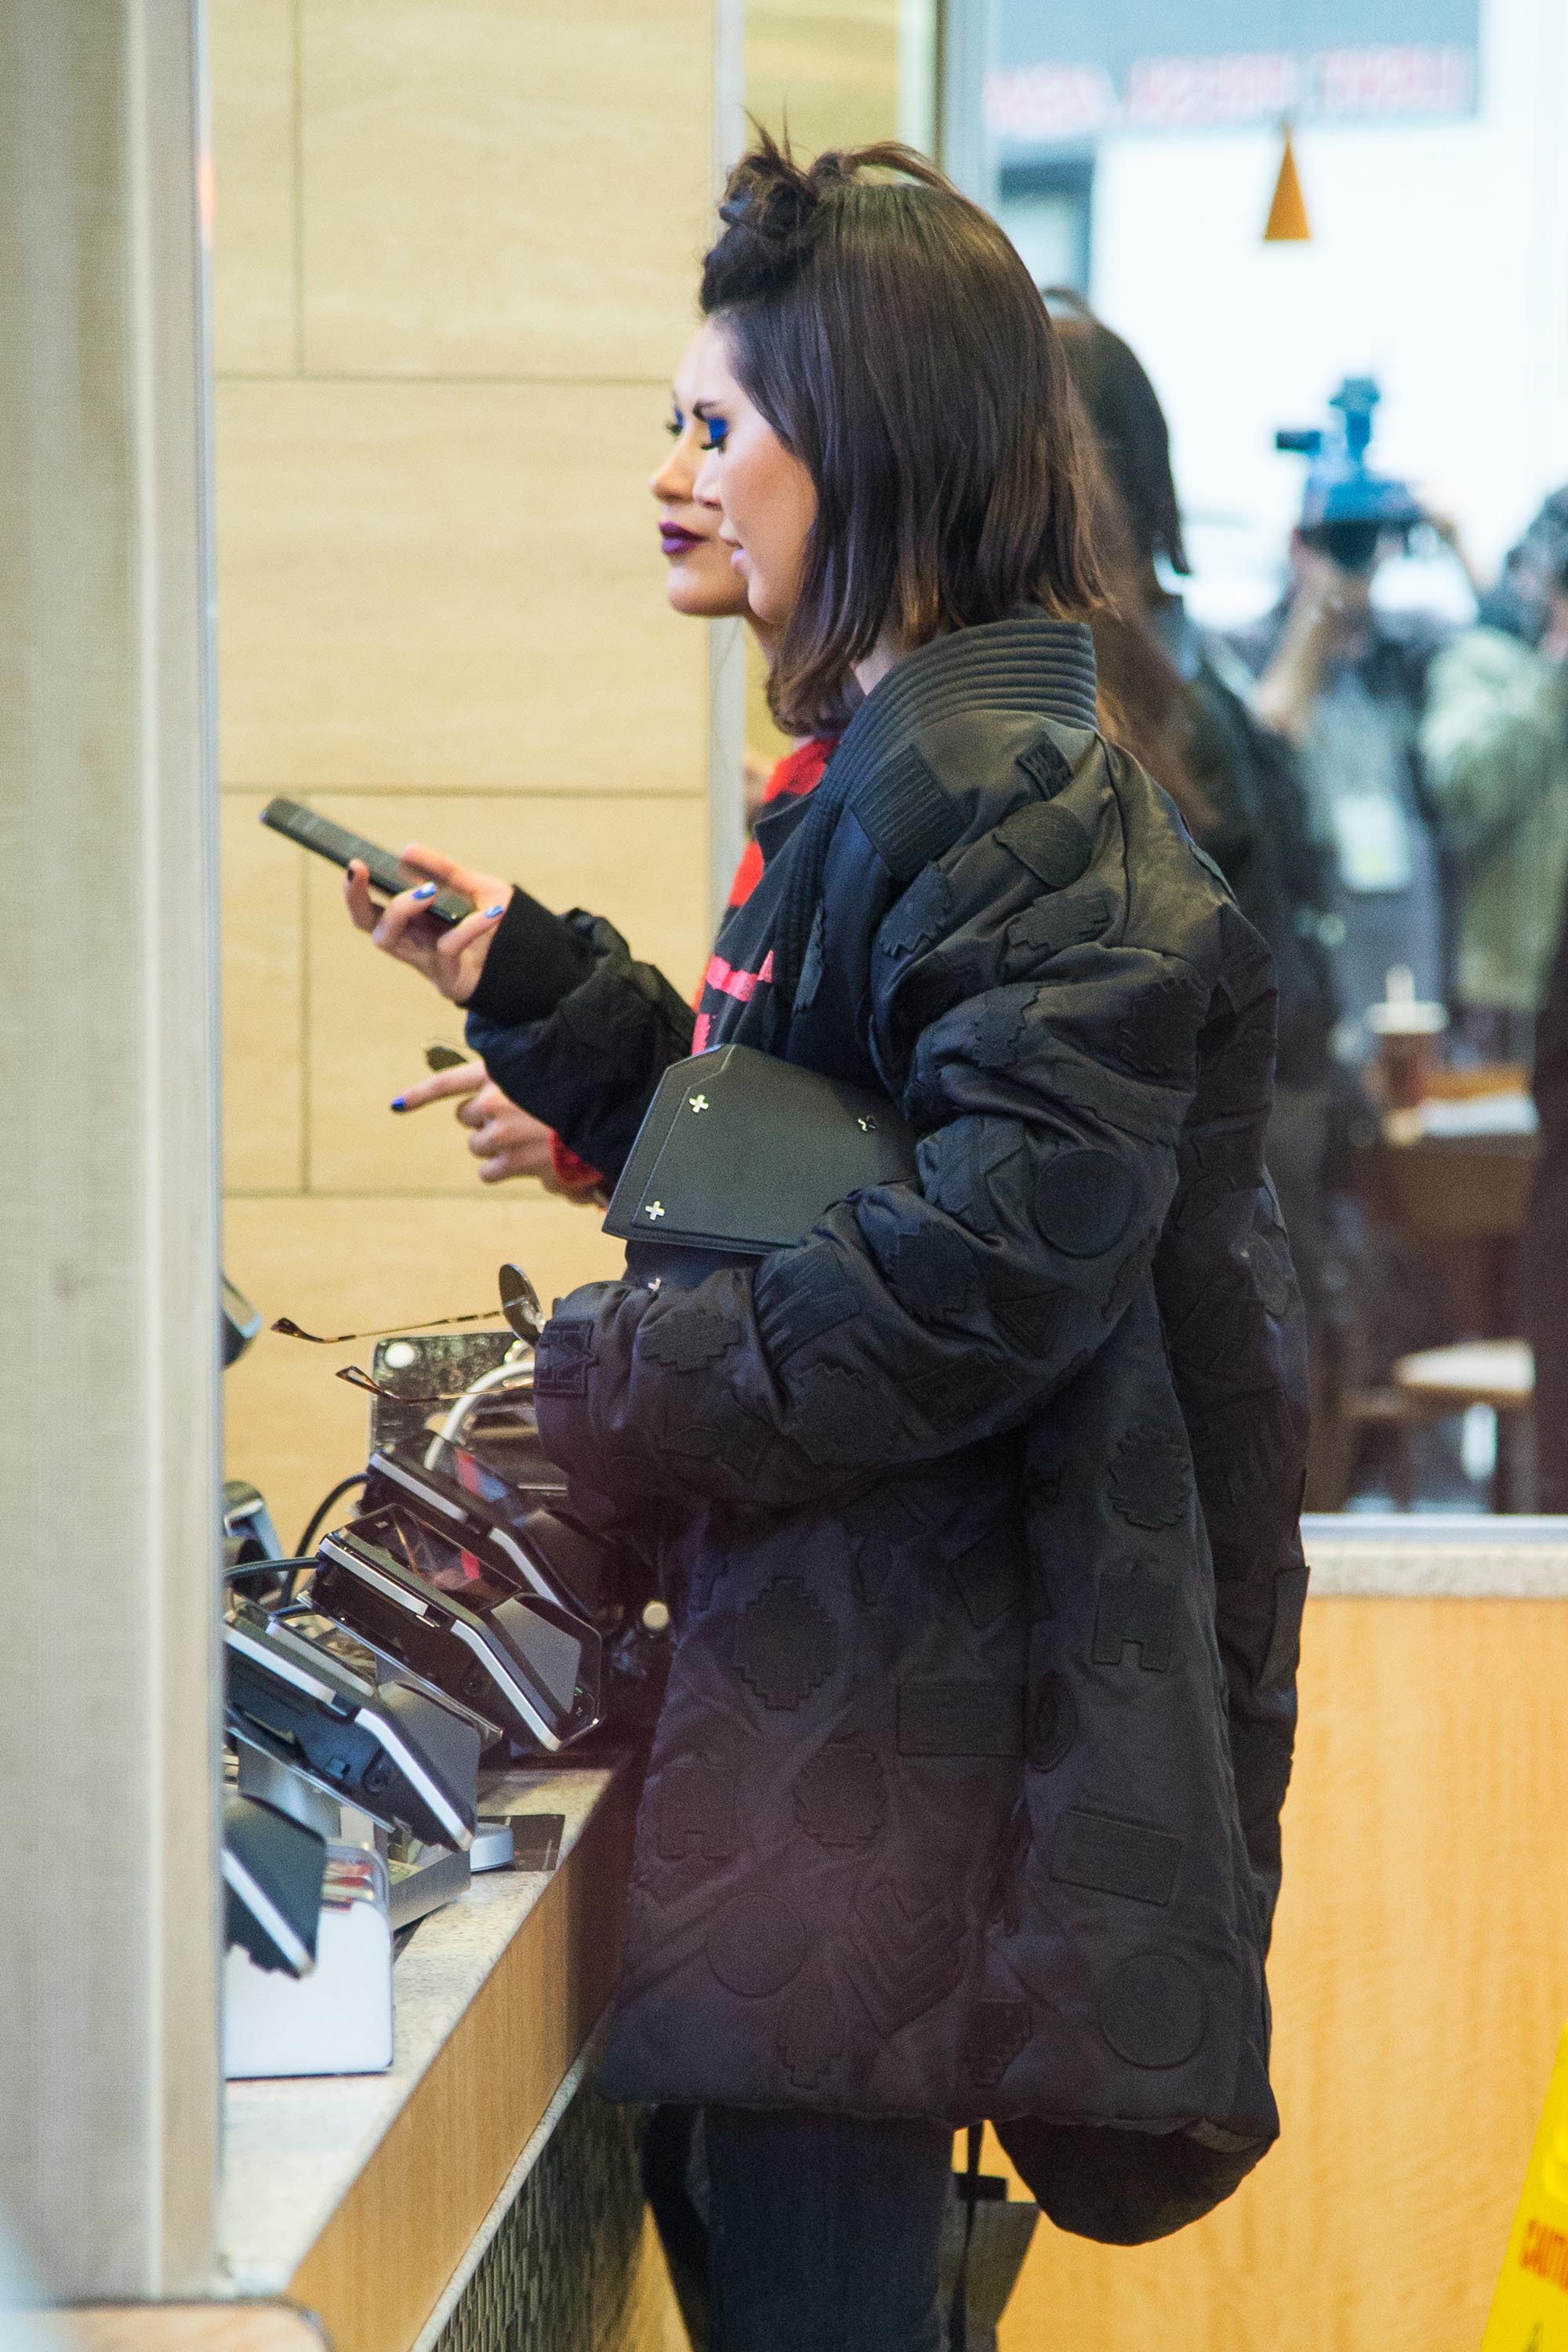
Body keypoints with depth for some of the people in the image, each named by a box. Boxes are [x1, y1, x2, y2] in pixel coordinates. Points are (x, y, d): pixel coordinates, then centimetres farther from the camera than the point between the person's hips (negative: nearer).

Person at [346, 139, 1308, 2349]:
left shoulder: (1005, 792, -16)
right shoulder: (900, 767, 17)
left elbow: (999, 1254, -24)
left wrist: (615, 1381, -17)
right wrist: (531, 980, 15)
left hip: (911, 1702, -10)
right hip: (840, 1647, 10)